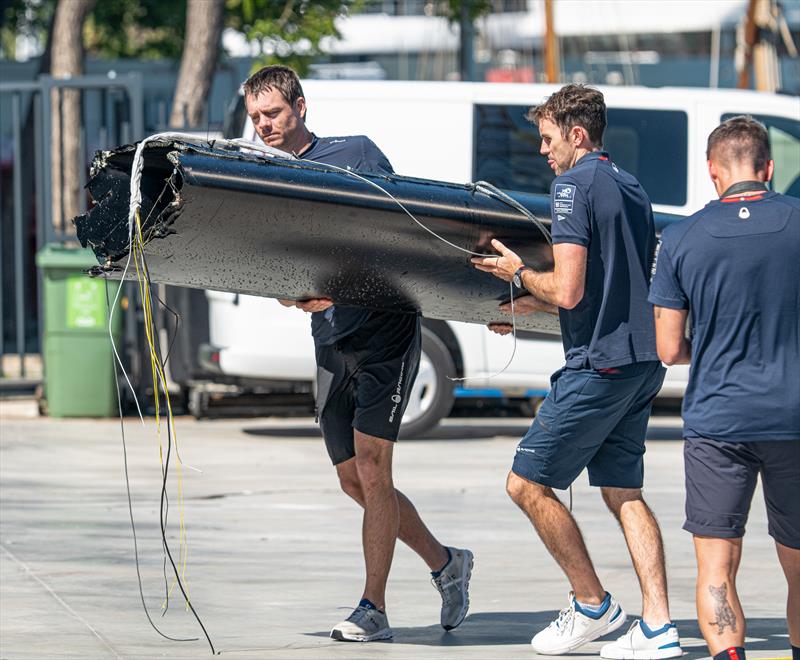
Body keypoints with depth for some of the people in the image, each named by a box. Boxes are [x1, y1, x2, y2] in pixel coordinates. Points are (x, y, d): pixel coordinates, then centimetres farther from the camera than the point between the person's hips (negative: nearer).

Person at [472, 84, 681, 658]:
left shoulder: (574, 185, -12)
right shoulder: (631, 189, 17)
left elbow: (567, 291, -20)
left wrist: (518, 275, 0)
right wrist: (524, 307, 28)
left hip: (599, 365, -9)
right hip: (642, 363, 9)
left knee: (528, 483, 2)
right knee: (623, 491, 10)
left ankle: (593, 605, 7)